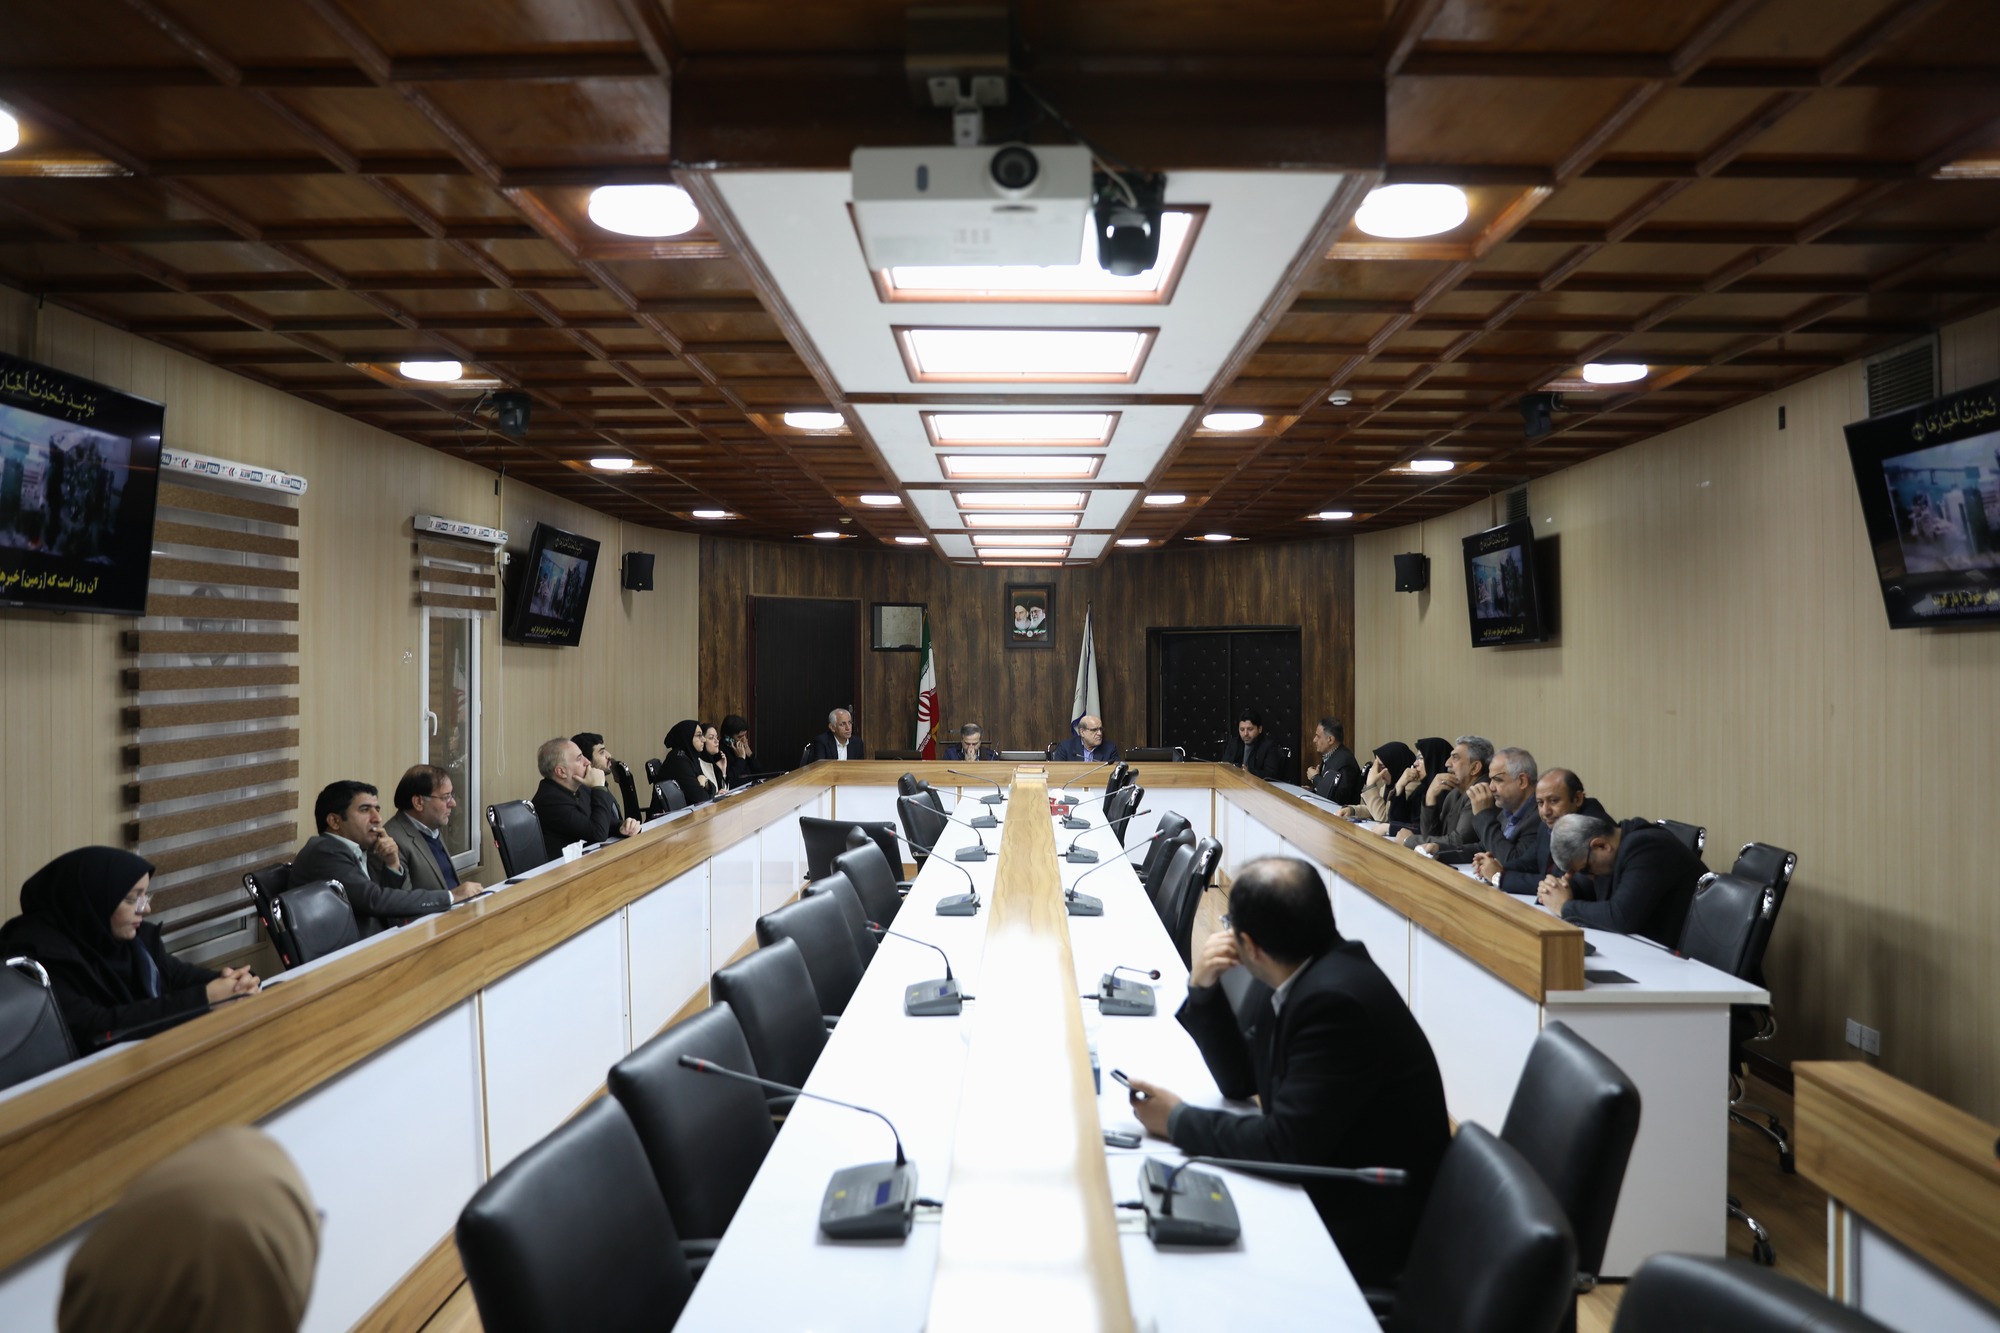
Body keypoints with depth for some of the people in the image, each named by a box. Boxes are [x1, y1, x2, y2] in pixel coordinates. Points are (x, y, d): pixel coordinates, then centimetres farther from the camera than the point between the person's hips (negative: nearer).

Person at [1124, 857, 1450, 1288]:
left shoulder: (1335, 999, -28)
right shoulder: (1311, 973, 1)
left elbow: (1287, 1145, -28)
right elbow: (1240, 1080, 9)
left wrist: (1178, 1120, -16)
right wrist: (1202, 989, -5)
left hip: (1362, 1232, -8)